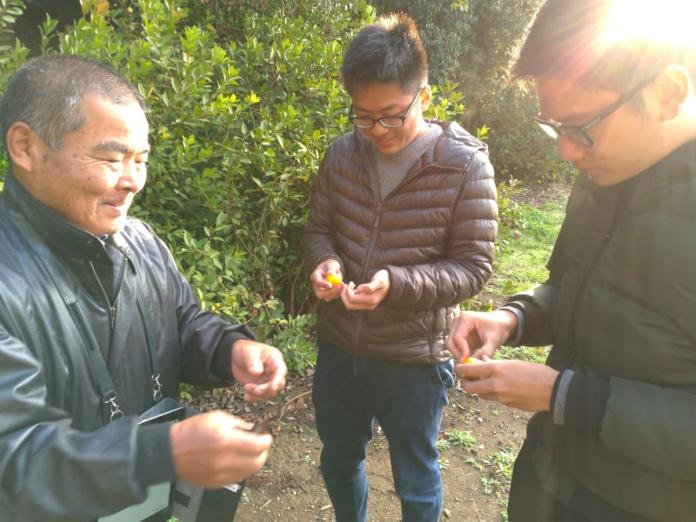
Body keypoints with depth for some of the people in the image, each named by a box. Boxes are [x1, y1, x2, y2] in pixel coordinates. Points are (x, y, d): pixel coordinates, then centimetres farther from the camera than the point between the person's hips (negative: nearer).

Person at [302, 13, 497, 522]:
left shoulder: (466, 165, -14)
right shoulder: (342, 154, -3)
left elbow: (474, 266, -14)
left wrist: (395, 283, -29)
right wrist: (324, 263, -15)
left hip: (414, 359, -4)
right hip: (339, 346, 5)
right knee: (338, 464, 26)